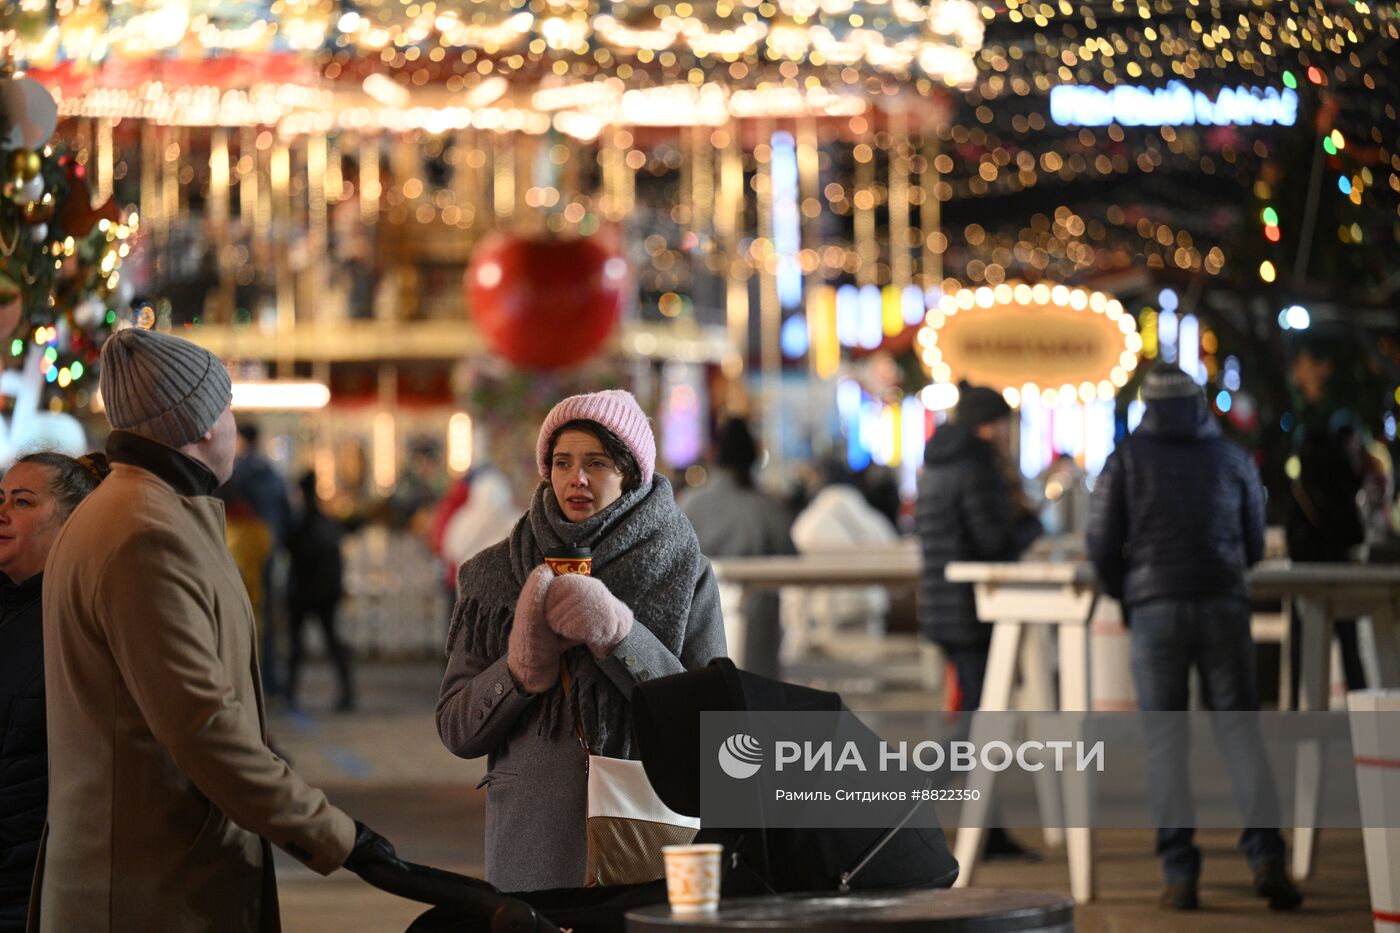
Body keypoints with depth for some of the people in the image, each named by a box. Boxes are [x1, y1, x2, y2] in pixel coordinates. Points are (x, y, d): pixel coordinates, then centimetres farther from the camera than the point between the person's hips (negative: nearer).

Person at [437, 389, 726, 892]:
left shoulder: (684, 573, -1)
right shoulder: (495, 575, 4)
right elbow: (456, 731, 2)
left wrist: (620, 636, -19)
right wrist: (523, 665, -16)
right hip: (532, 846, 1)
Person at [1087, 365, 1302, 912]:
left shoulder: (1126, 460, 4)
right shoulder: (1233, 460, 10)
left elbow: (1103, 545, 1)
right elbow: (1254, 545, 15)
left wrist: (1122, 598, 18)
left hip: (1155, 606, -1)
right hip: (1224, 603, 1)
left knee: (1165, 734, 3)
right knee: (1238, 725, 4)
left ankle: (1180, 873, -3)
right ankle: (1265, 857, -11)